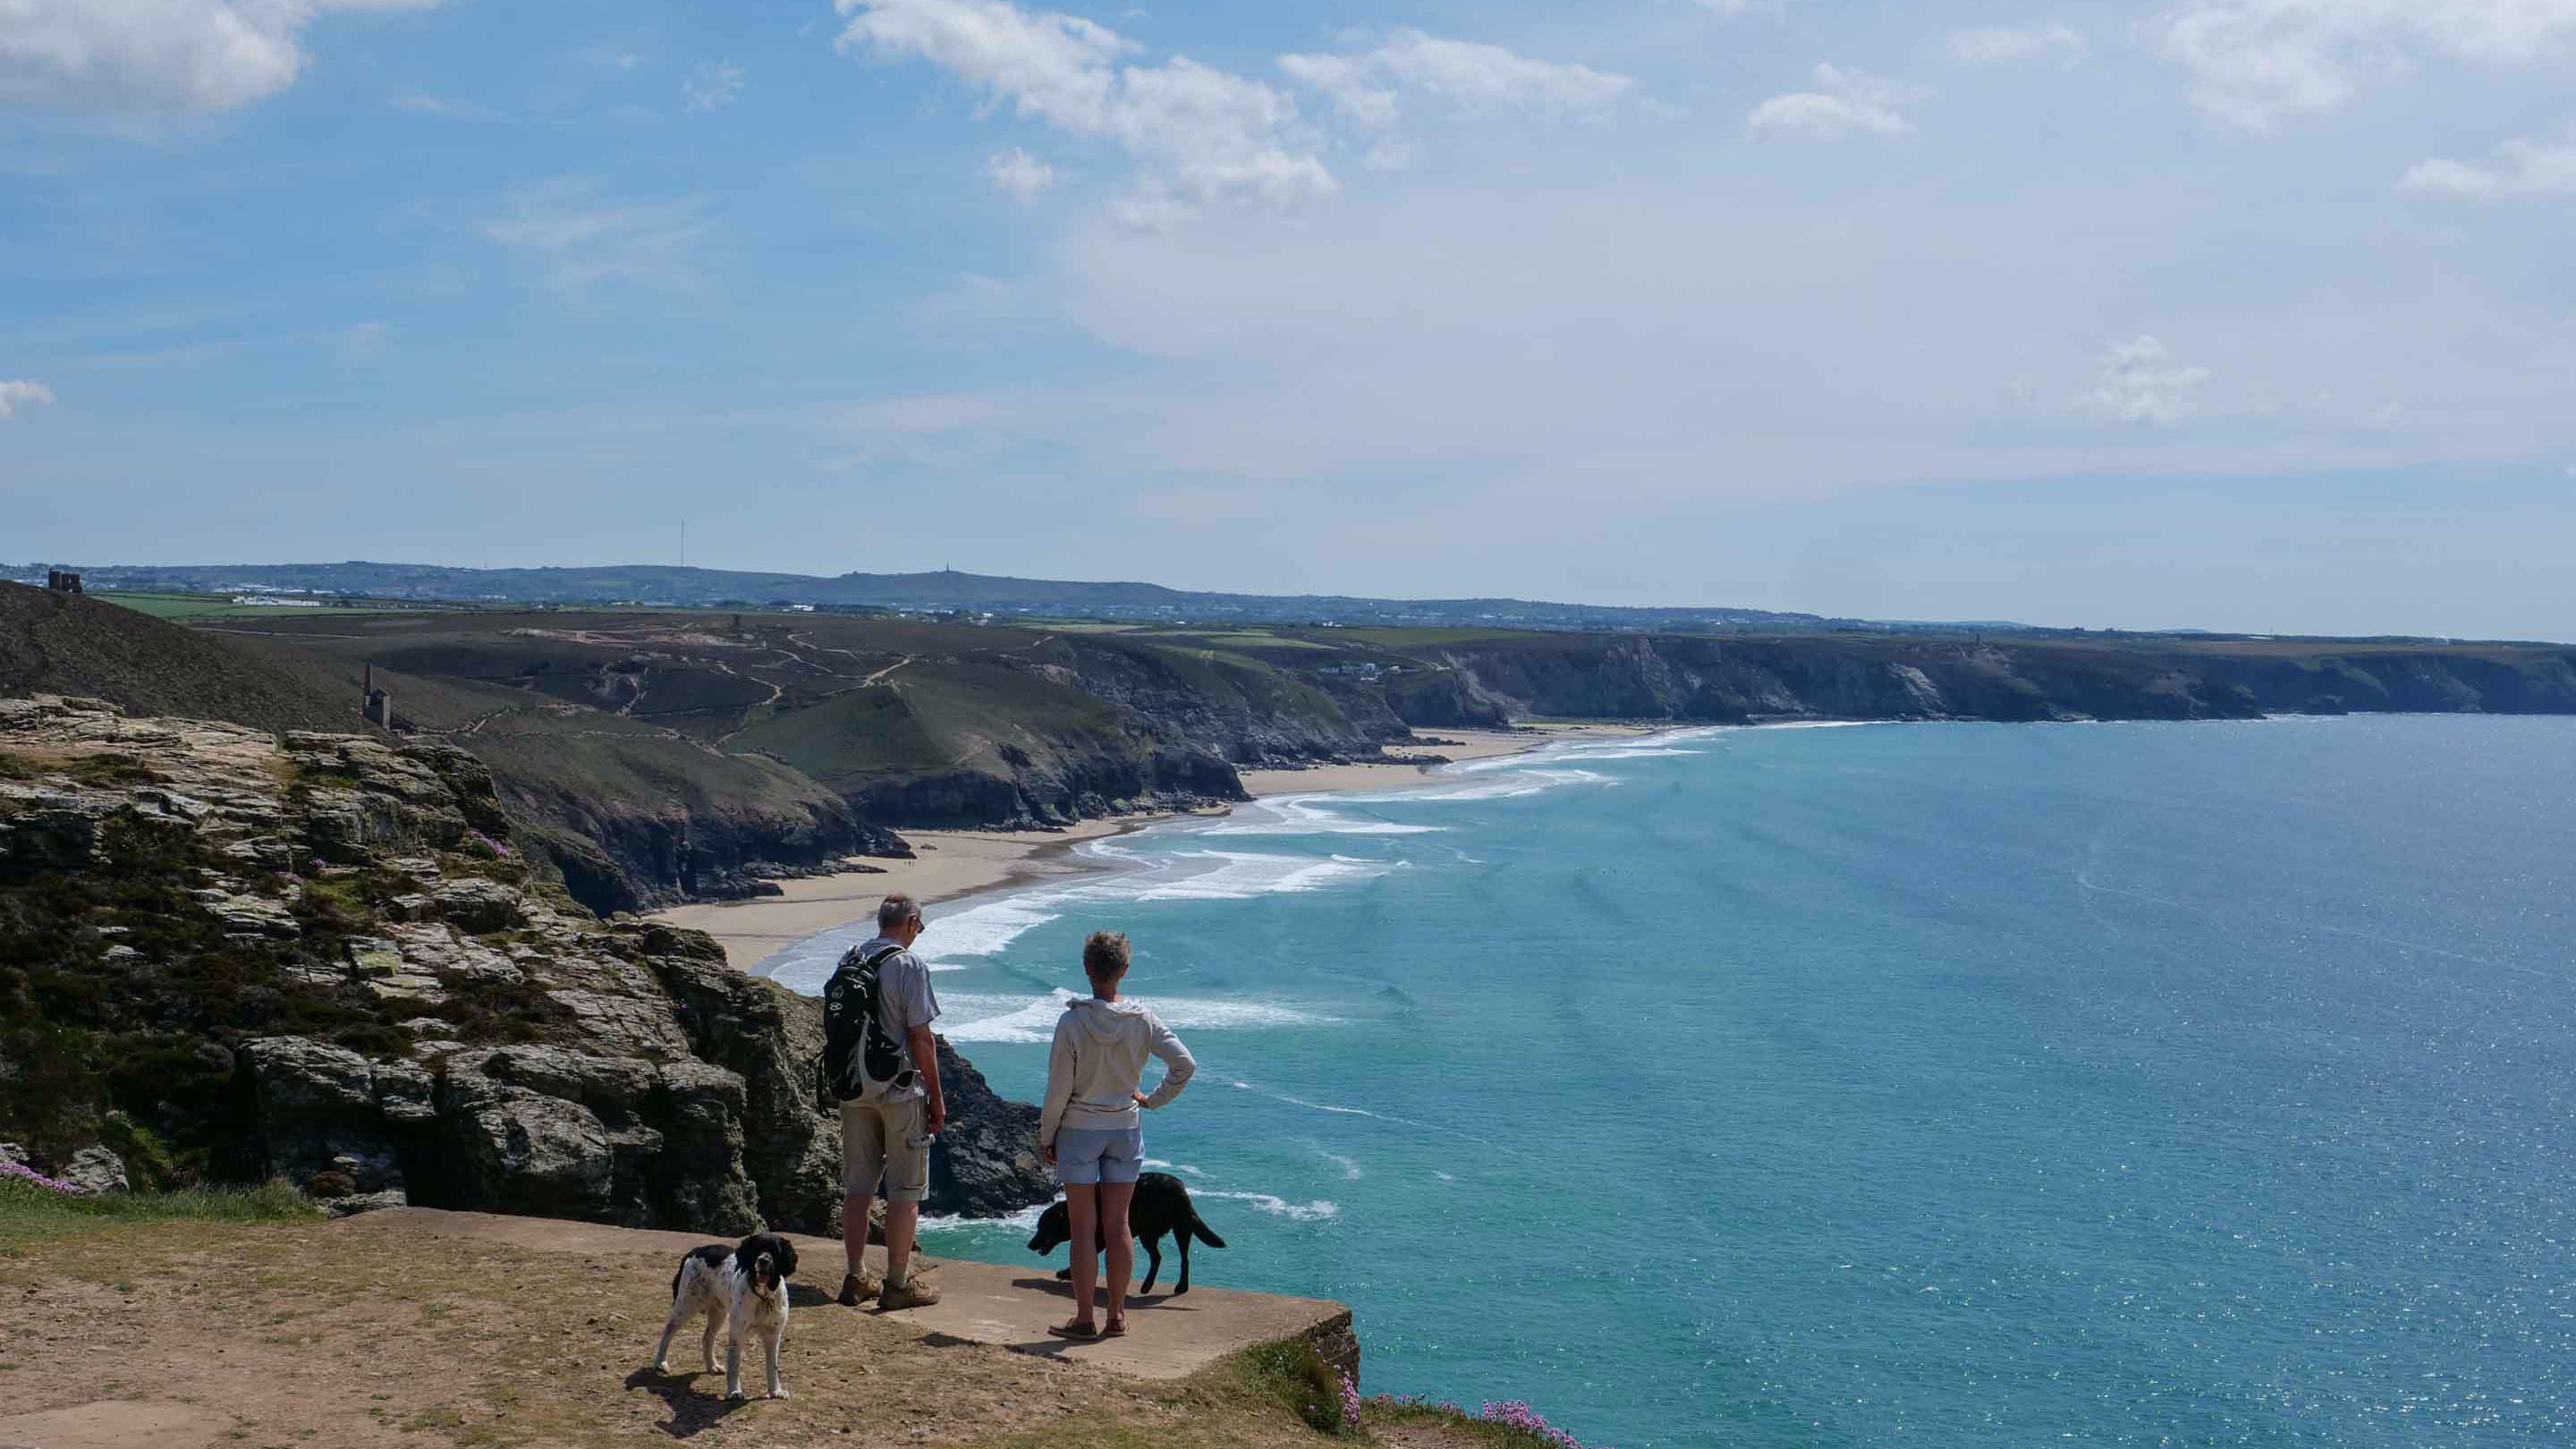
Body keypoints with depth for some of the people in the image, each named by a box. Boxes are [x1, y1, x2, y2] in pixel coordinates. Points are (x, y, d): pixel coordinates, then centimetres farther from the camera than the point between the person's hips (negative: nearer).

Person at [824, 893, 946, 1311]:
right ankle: (898, 1283, 6)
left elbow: (834, 1030, 12)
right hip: (899, 1091, -6)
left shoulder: (848, 962, 7)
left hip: (853, 1089, 6)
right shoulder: (908, 965, -13)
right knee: (906, 1190, 3)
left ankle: (856, 1279, 17)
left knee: (857, 1186, 13)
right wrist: (936, 1097, -7)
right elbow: (920, 1037, -14)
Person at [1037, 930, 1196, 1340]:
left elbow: (1058, 1089, -12)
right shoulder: (1141, 1020, -6)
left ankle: (1084, 1319, 9)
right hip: (1126, 1128, 3)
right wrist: (1153, 1100, 5)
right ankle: (1117, 1316, 16)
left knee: (1083, 1229, 4)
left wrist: (1046, 1135, 0)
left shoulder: (1072, 1021, -16)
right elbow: (1185, 1064, -8)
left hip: (1080, 1130, -3)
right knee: (1118, 1225, 11)